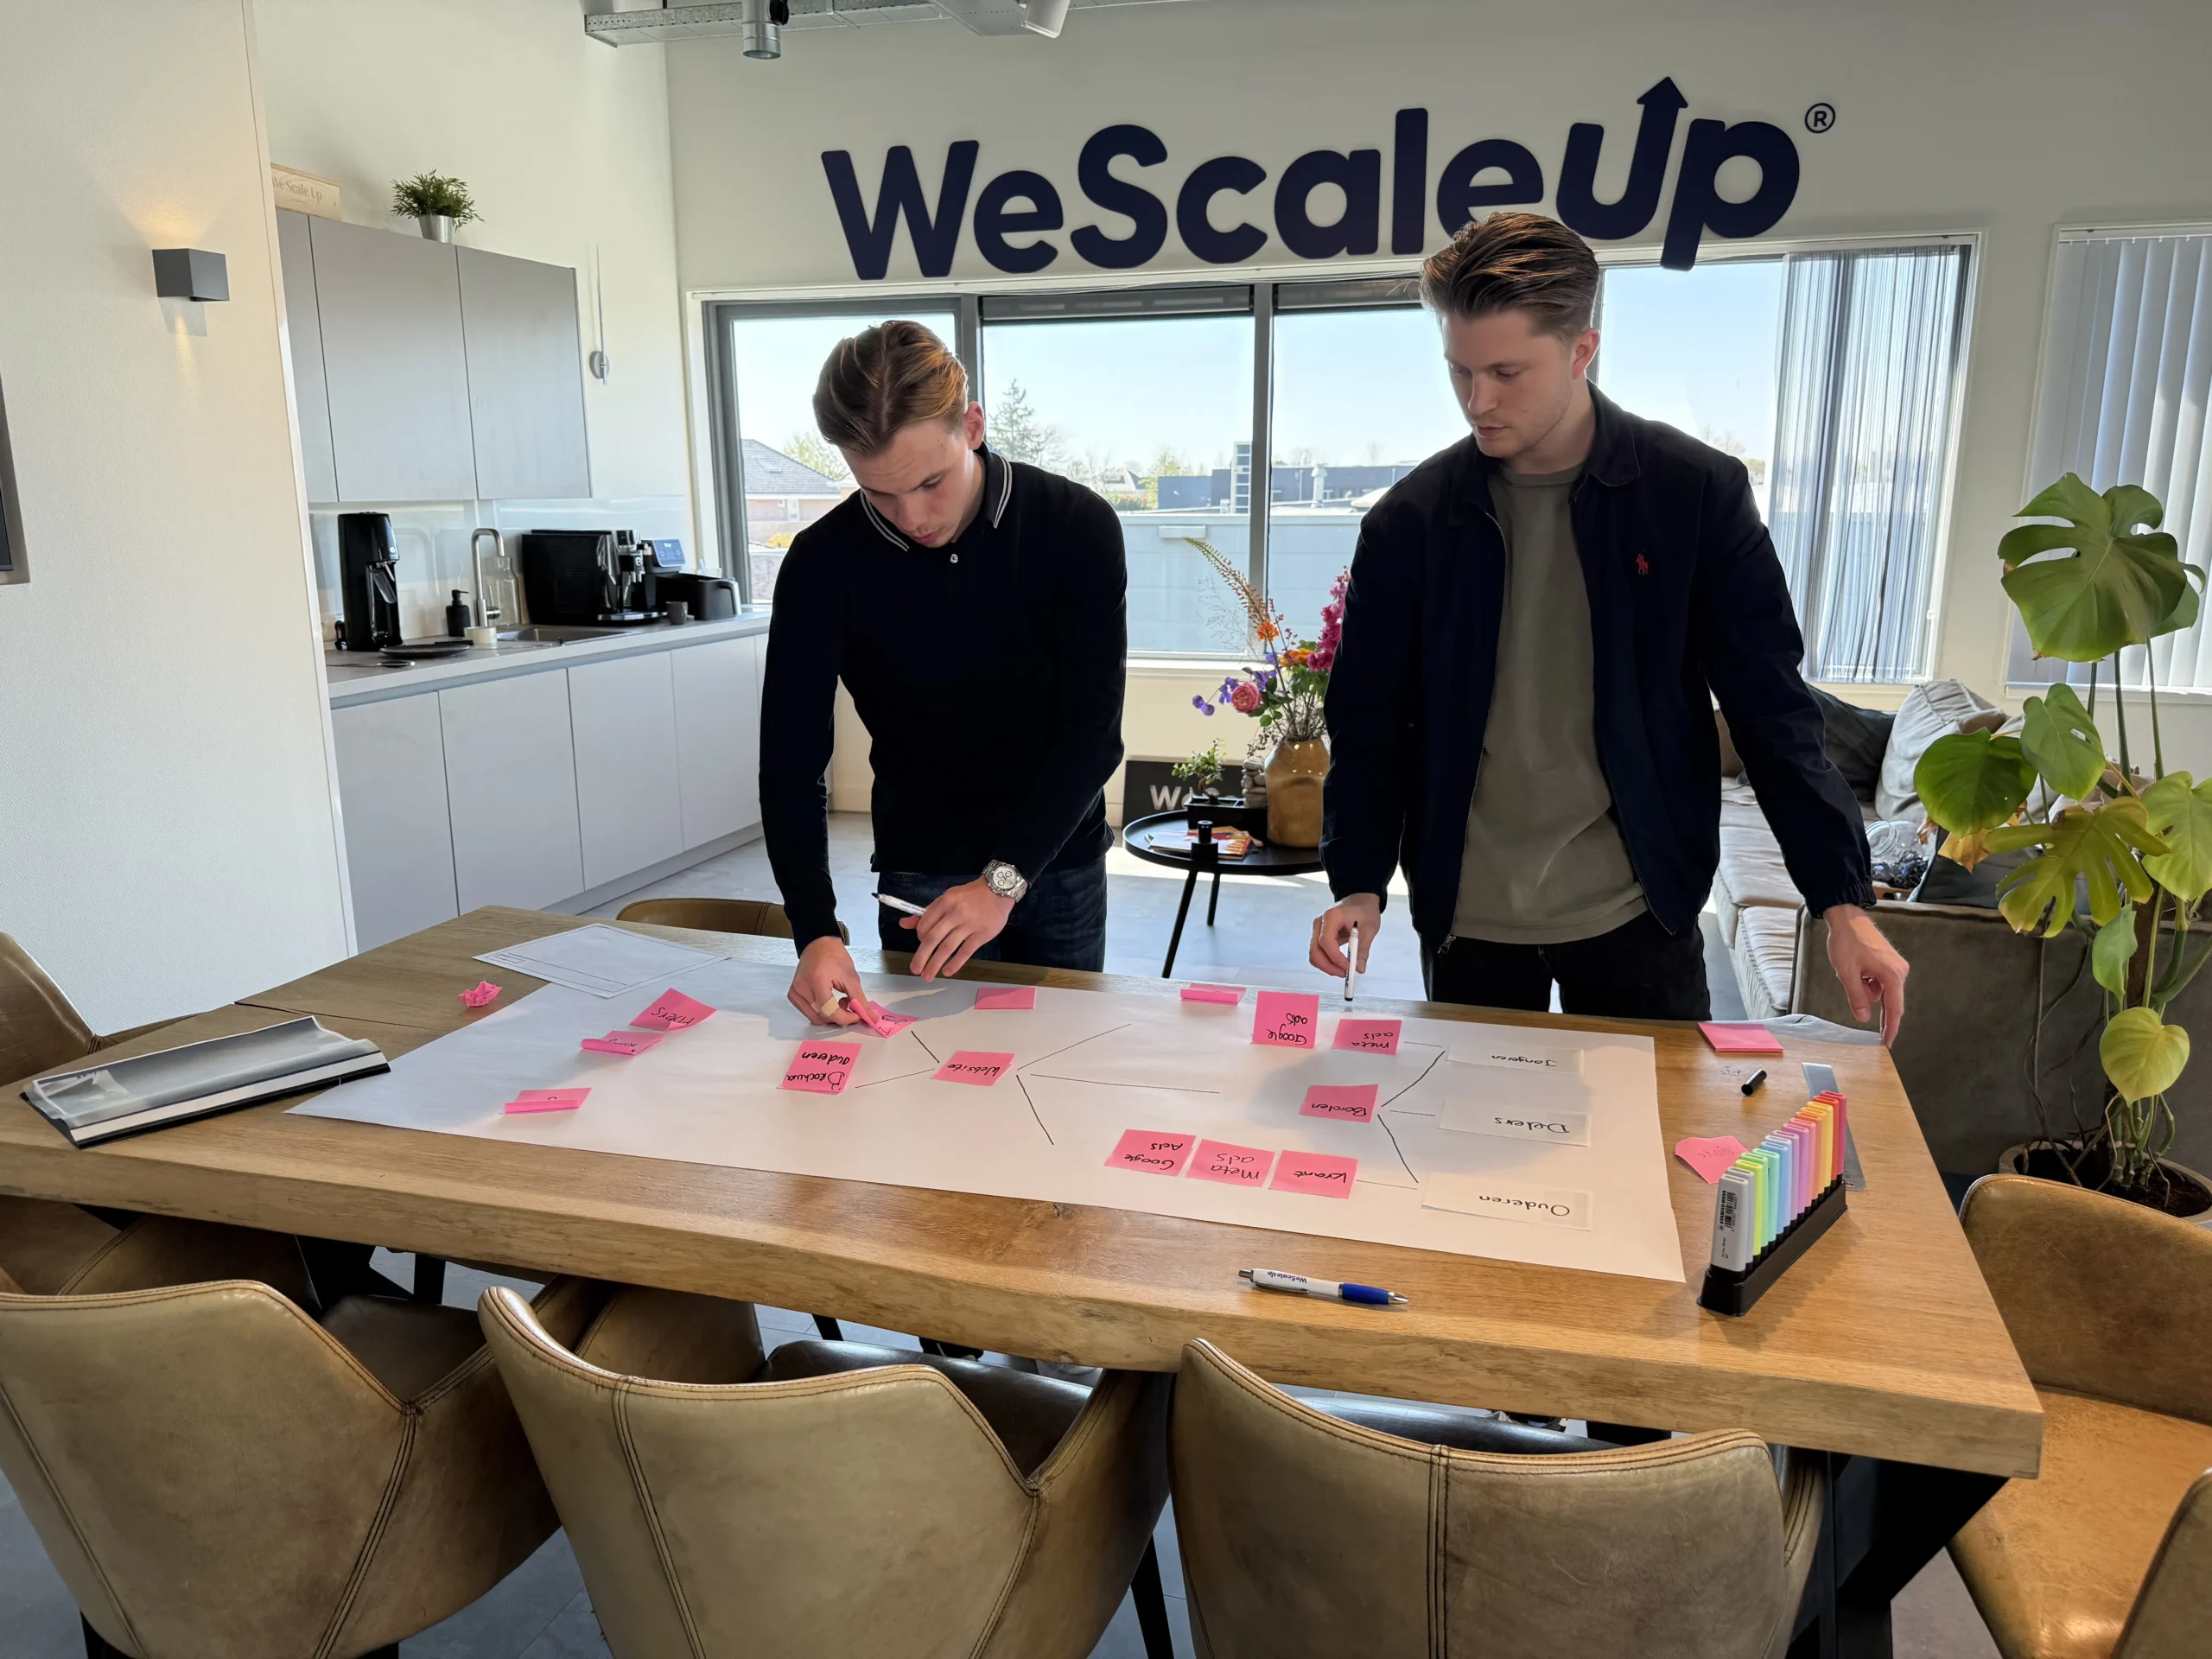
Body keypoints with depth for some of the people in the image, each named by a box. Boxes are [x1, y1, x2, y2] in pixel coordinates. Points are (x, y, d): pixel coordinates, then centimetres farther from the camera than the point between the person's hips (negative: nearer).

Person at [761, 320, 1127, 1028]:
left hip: (1060, 862, 1)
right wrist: (815, 932, -27)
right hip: (923, 872, 0)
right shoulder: (823, 563, -14)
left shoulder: (1077, 527, -15)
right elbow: (791, 759, -14)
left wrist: (1005, 879, -29)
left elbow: (1093, 731, -18)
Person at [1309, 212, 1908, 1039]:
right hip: (1467, 919, 1)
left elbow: (1772, 709, -4)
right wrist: (1359, 882, -12)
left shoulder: (1697, 492, -6)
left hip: (1637, 915, 0)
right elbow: (1370, 724, 1)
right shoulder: (1409, 520, -3)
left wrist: (1843, 900, -9)